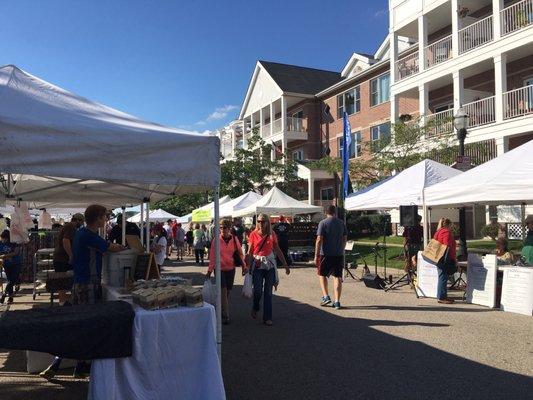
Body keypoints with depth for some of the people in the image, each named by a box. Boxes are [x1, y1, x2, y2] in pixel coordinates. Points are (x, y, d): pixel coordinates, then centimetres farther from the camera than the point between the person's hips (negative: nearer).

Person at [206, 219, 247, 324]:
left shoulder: (234, 239, -2)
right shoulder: (216, 240, -7)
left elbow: (240, 253, 5)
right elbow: (212, 256, -4)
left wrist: (244, 266, -4)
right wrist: (209, 270, -6)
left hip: (231, 269, 3)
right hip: (219, 269, -3)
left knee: (228, 291, 11)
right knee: (223, 291, -11)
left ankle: (223, 312, 29)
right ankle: (225, 316, -6)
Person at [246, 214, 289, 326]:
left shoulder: (272, 235, 4)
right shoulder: (253, 234, -1)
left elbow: (278, 251, 8)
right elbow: (249, 252, -1)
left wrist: (285, 265, 8)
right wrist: (247, 266, -10)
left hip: (270, 265, 2)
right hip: (257, 265, -2)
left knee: (268, 292, 3)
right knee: (258, 291, -6)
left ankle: (267, 318, 12)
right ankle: (255, 308, 26)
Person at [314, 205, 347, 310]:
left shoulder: (323, 223, -7)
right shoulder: (341, 223, 7)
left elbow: (319, 240, -12)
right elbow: (345, 239, 11)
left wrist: (316, 255, -9)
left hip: (326, 254, -4)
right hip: (339, 254, 4)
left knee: (322, 274, 15)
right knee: (337, 277, 5)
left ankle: (326, 297, 8)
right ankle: (337, 302, 5)